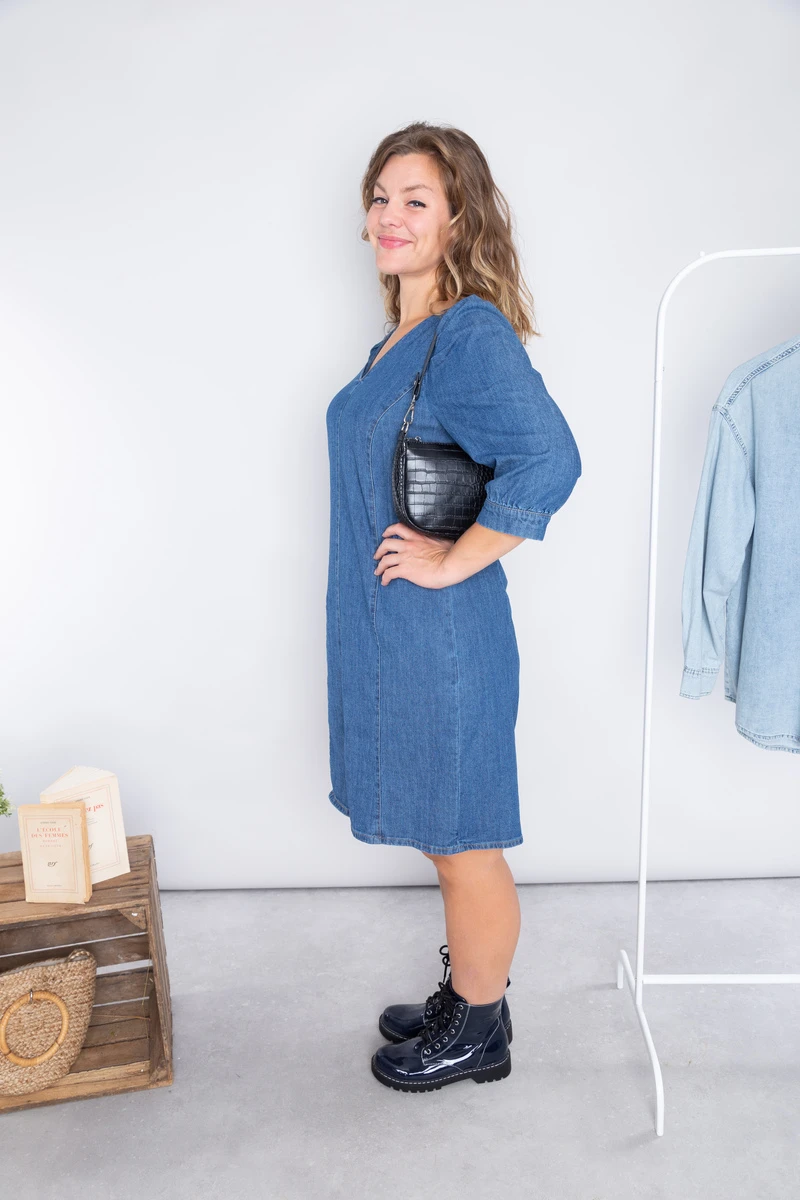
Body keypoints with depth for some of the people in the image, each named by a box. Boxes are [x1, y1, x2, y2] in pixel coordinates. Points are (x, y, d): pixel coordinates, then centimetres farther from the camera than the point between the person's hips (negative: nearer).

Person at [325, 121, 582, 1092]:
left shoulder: (472, 332, -16)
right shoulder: (401, 337, 13)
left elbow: (548, 461, -31)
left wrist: (451, 561, -23)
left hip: (442, 639, -9)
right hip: (385, 632, 9)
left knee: (462, 841, 8)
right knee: (442, 836, 21)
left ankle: (477, 1036, 31)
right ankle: (467, 997, 42)